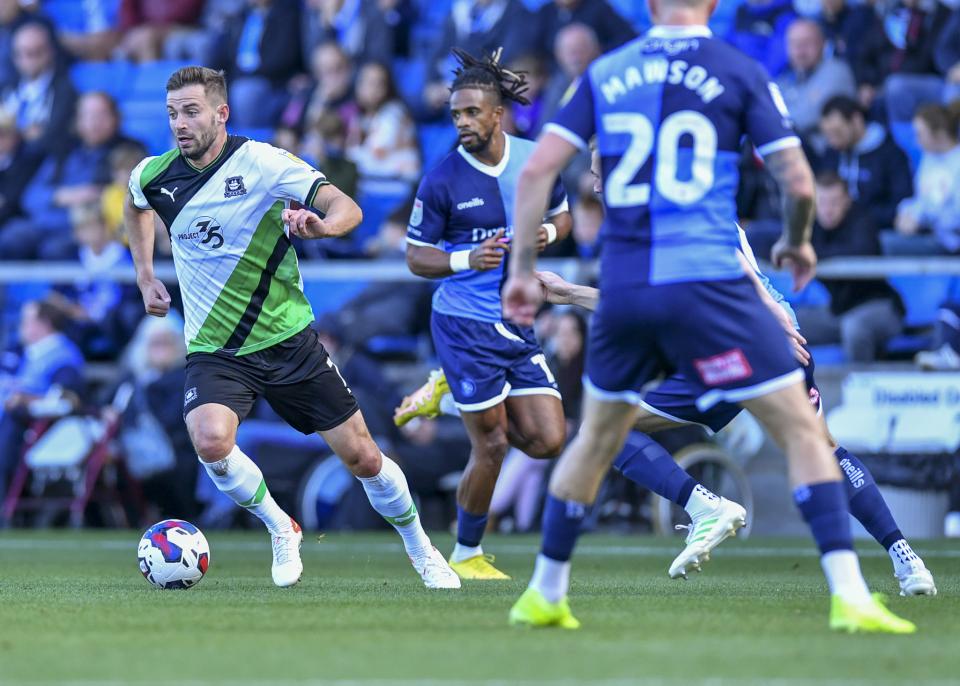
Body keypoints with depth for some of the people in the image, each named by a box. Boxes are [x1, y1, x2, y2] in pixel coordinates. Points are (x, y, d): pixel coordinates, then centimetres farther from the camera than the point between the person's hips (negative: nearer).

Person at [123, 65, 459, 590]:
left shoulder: (262, 163, -13)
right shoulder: (155, 176, -1)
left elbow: (347, 209, -21)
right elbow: (135, 204, 25)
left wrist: (319, 225, -43)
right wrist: (144, 274, 19)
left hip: (288, 339, -1)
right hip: (214, 350, 1)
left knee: (361, 455, 3)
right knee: (210, 440, -28)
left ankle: (421, 550, 29)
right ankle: (280, 531, -2)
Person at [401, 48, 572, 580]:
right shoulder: (442, 181, -11)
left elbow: (561, 214, 17)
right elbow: (415, 256, -5)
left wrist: (549, 233, -6)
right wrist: (467, 260, -22)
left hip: (518, 322, 5)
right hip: (464, 322, -5)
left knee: (548, 441, -2)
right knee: (492, 447, -4)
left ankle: (461, 397, 23)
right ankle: (466, 555, 15)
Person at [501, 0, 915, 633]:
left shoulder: (604, 74, 10)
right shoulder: (739, 72, 1)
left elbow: (537, 170, 4)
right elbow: (799, 183, -2)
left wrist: (522, 269, 11)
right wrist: (796, 244, 18)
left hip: (623, 289, 4)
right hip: (708, 286, -4)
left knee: (597, 438, 23)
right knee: (801, 427, 1)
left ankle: (544, 594, 30)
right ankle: (849, 597, -10)